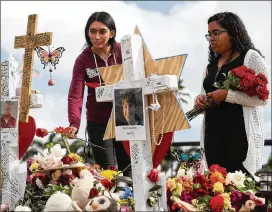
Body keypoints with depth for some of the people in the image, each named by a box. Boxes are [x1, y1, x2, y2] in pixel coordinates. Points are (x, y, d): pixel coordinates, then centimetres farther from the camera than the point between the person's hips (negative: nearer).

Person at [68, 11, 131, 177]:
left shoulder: (124, 53, -4)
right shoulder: (83, 60, -7)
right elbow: (75, 95, -16)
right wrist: (74, 123, -32)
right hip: (98, 123, -1)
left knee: (128, 169, 8)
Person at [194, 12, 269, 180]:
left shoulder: (250, 57, -3)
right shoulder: (211, 65, 17)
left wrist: (228, 95, -18)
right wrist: (201, 100, 5)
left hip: (240, 133, -6)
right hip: (213, 133, 6)